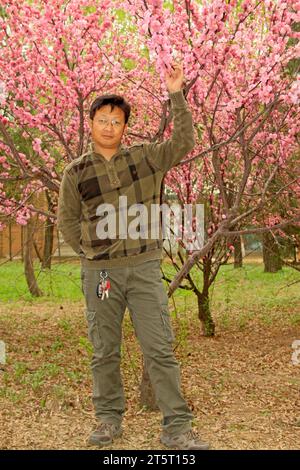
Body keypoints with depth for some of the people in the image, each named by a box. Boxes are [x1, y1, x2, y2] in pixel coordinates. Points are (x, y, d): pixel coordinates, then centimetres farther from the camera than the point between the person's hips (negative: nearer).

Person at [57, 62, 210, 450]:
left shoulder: (145, 157, 4)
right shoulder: (76, 172, 3)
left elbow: (183, 142, -4)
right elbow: (67, 222, 11)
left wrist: (175, 95, -8)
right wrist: (93, 255, 6)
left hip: (145, 268, 0)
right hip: (99, 272, 1)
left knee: (160, 349, -2)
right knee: (104, 352, 10)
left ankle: (177, 427, 4)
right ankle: (109, 419, 25)